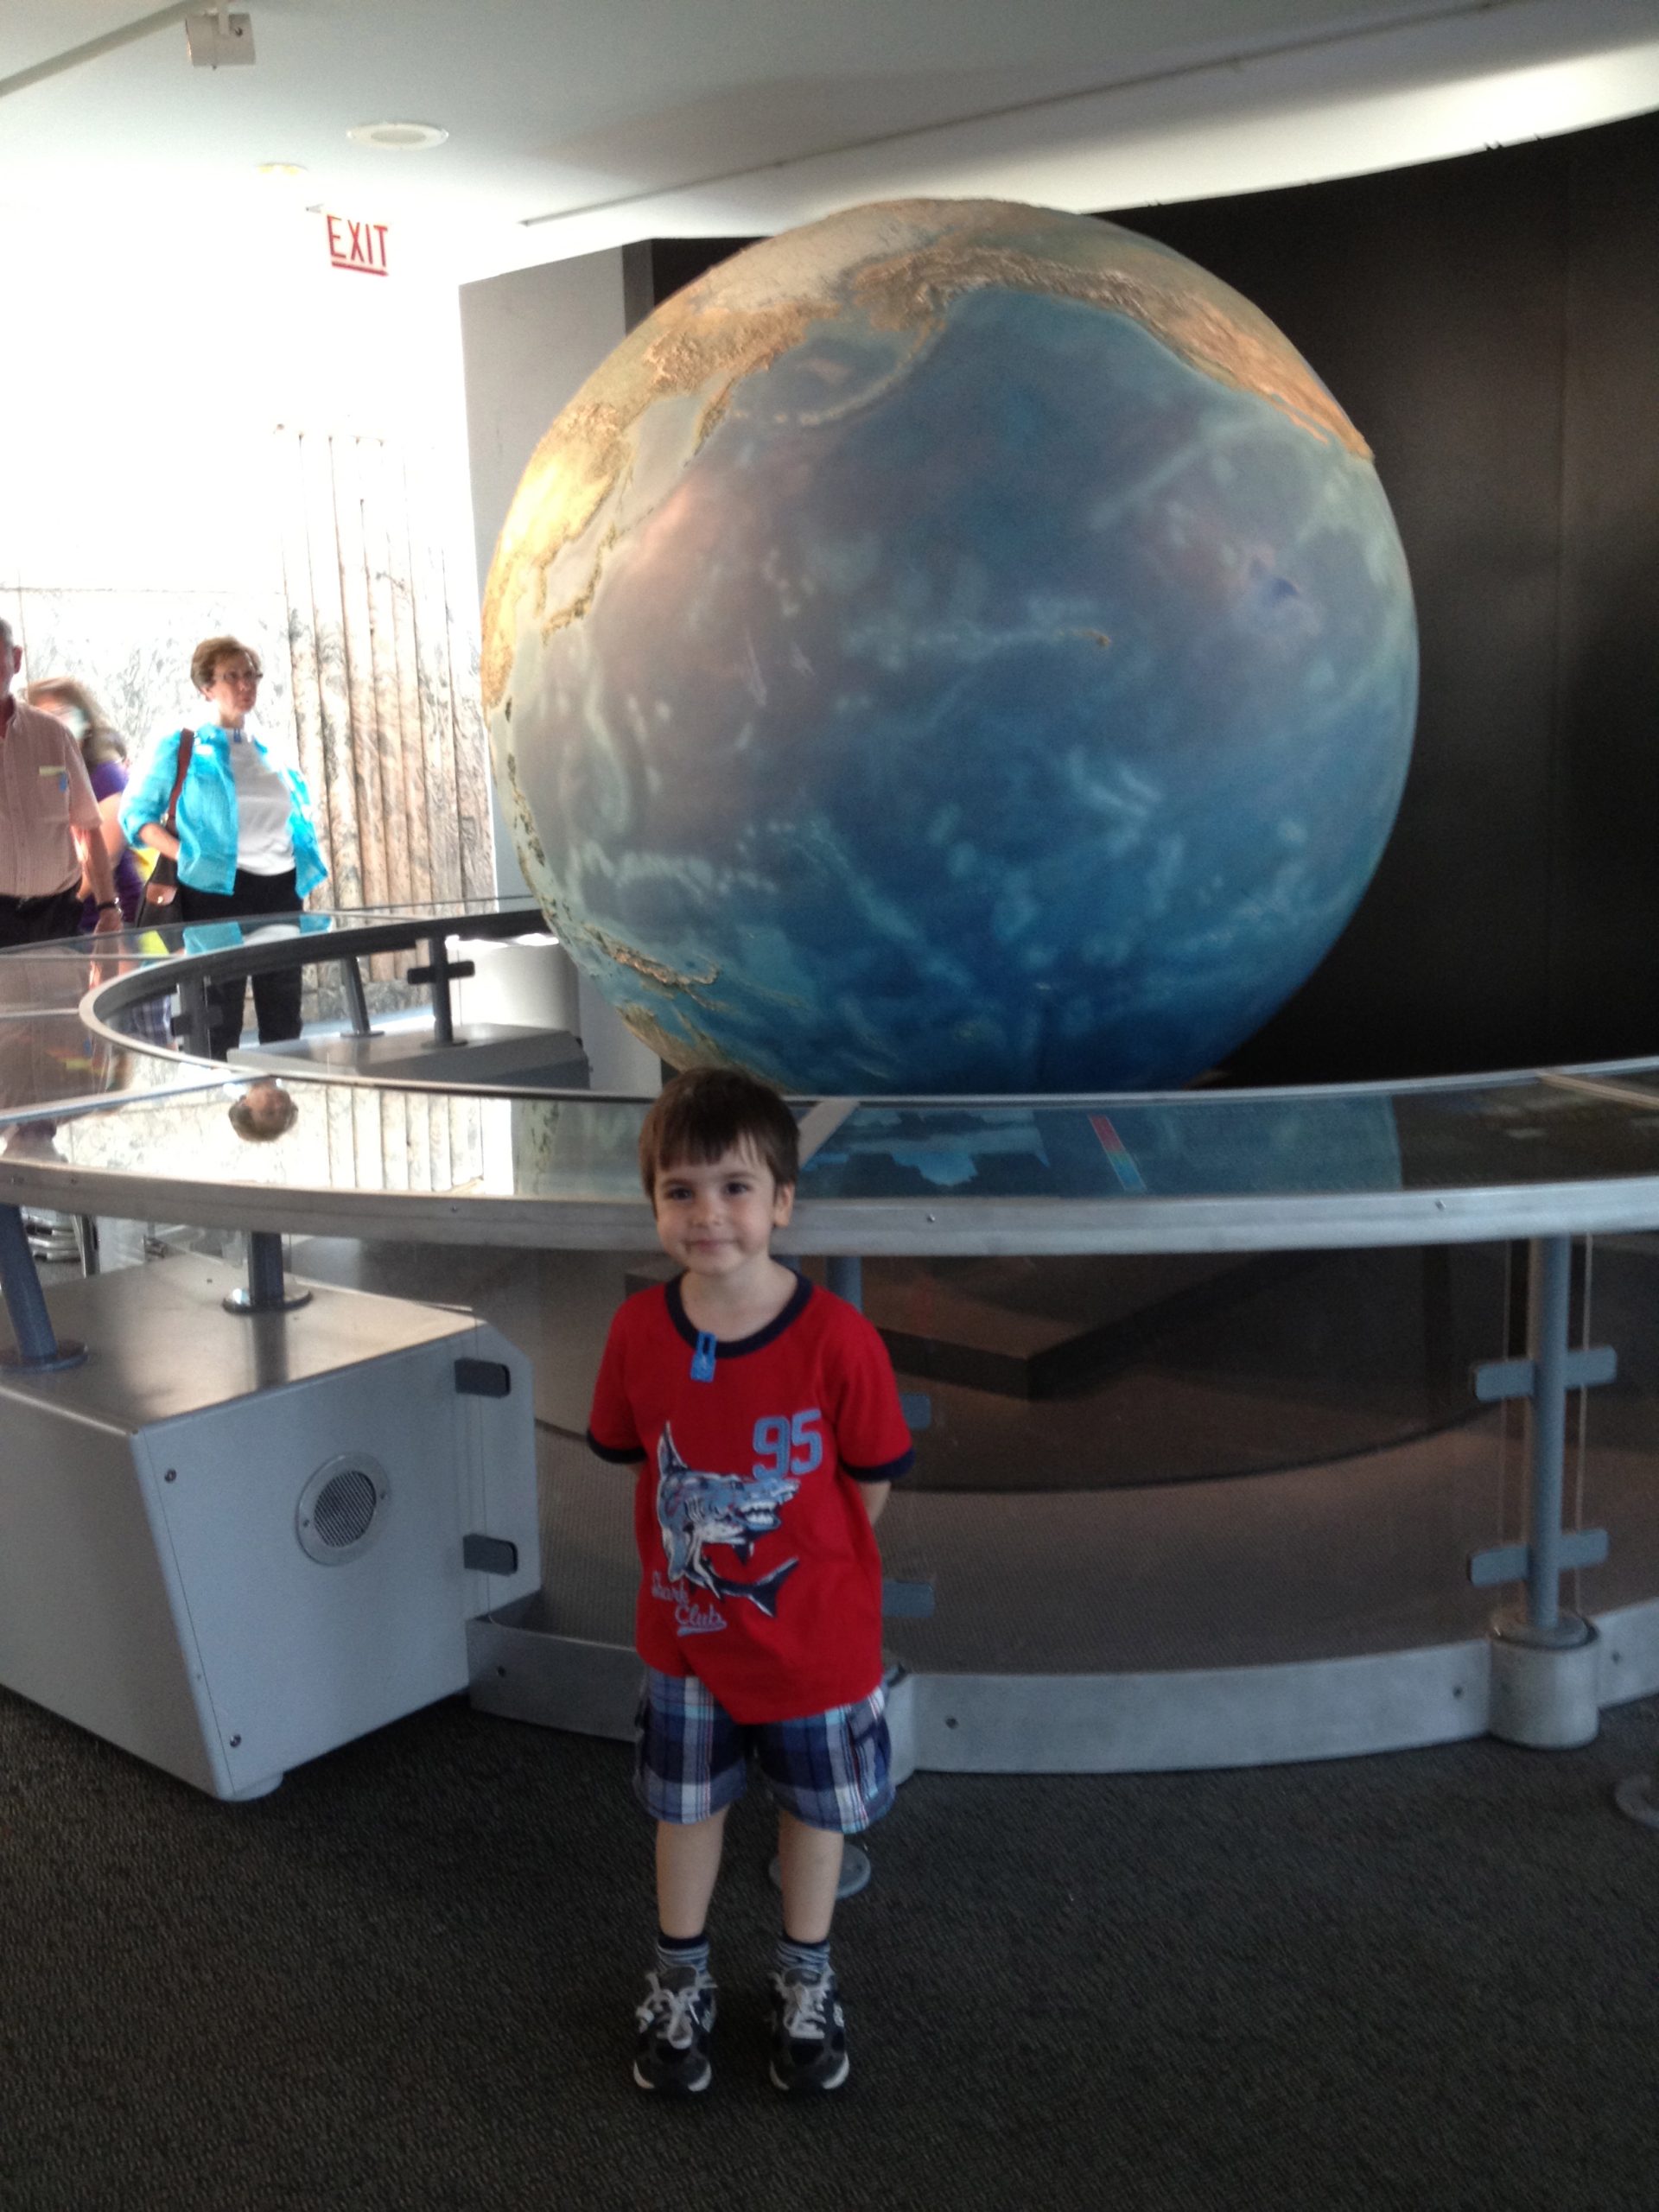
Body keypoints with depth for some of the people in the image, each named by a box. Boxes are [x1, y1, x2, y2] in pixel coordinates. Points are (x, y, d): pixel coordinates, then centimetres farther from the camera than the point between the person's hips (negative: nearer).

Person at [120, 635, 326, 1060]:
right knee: (219, 1023, -1)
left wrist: (305, 861, 7)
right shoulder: (182, 748, -1)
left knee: (284, 1020, 8)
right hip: (218, 891, -5)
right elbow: (136, 814, -2)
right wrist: (189, 857, -14)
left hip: (282, 890, 5)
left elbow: (300, 813, 26)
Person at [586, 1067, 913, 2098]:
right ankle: (680, 1982, 45)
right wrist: (697, 1546, 1)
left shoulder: (838, 1338, -26)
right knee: (686, 1808, 21)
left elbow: (870, 1484, -12)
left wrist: (808, 1562, -2)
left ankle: (806, 1979, 45)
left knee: (818, 1809, 20)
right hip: (685, 1628, 2)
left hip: (816, 1633, -2)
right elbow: (637, 1458, 1)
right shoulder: (638, 1330, -16)